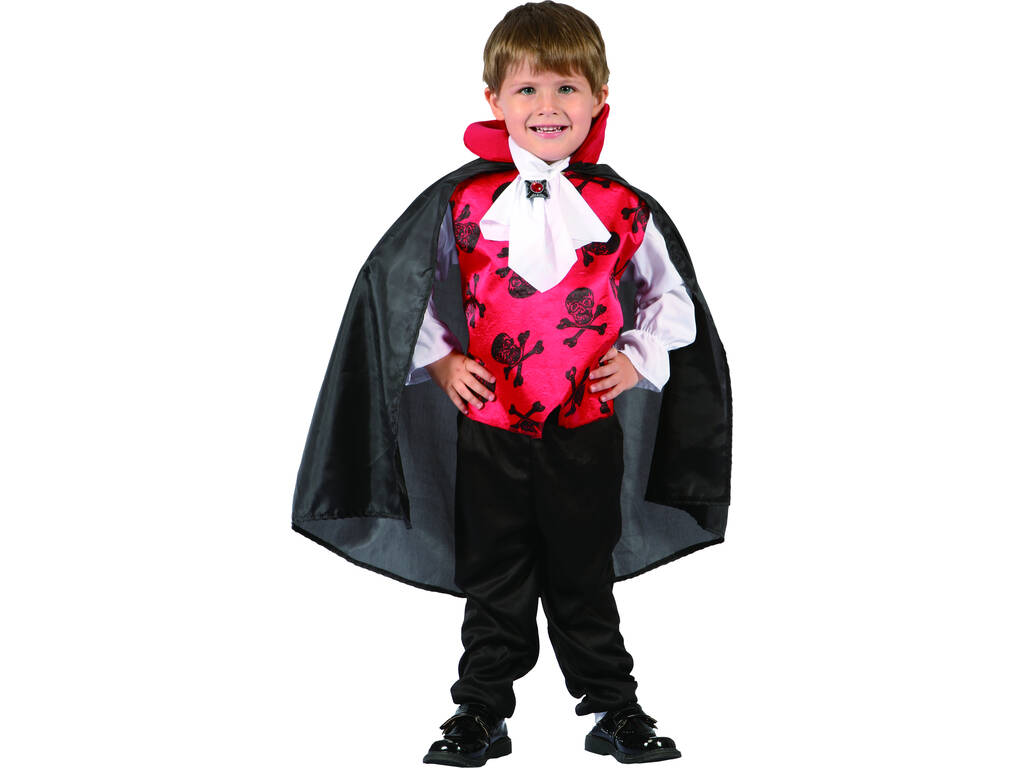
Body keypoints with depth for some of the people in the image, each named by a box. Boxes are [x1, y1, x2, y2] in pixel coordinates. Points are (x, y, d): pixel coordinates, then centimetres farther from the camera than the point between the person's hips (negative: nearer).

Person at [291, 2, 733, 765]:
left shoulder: (622, 208, -3)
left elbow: (670, 295, 11)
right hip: (488, 425, 0)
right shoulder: (463, 201, -4)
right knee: (494, 579, 11)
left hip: (588, 427, 0)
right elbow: (396, 281, 7)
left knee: (585, 576, 11)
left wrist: (639, 358, -2)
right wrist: (439, 359, -1)